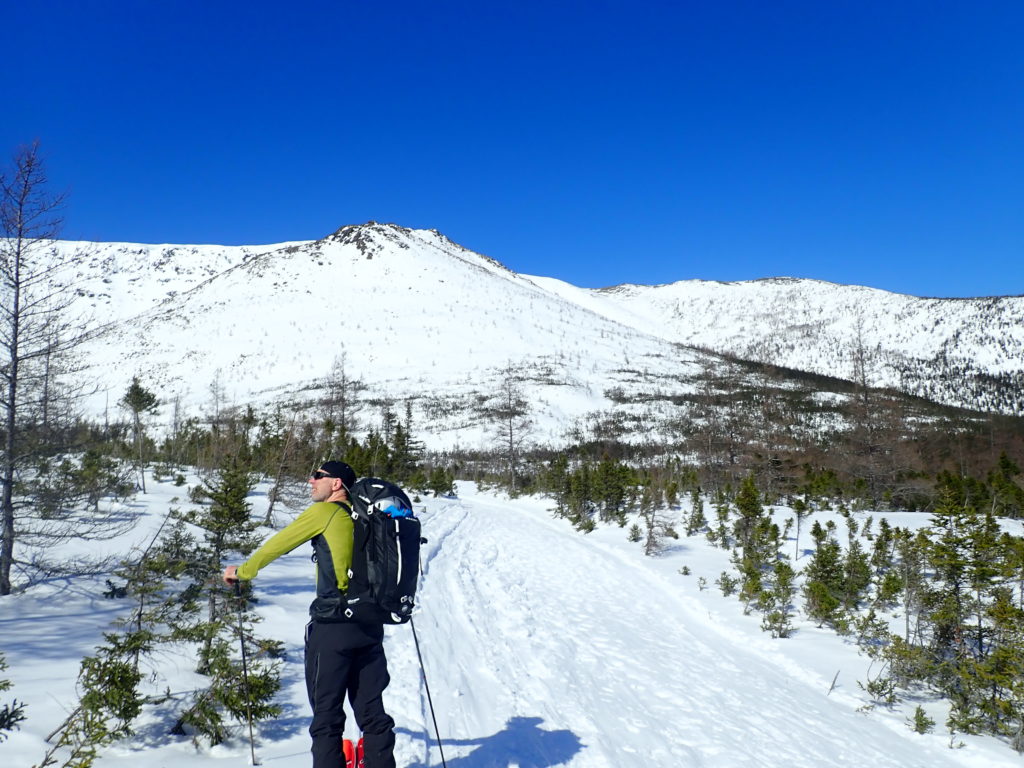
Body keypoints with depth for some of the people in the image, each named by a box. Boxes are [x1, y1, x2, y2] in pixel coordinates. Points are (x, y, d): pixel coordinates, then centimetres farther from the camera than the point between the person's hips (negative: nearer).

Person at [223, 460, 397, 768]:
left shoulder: (323, 512, -5)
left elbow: (278, 544, 3)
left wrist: (243, 570, 18)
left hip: (332, 629, -6)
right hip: (370, 627, 6)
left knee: (327, 713, 5)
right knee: (371, 711, 11)